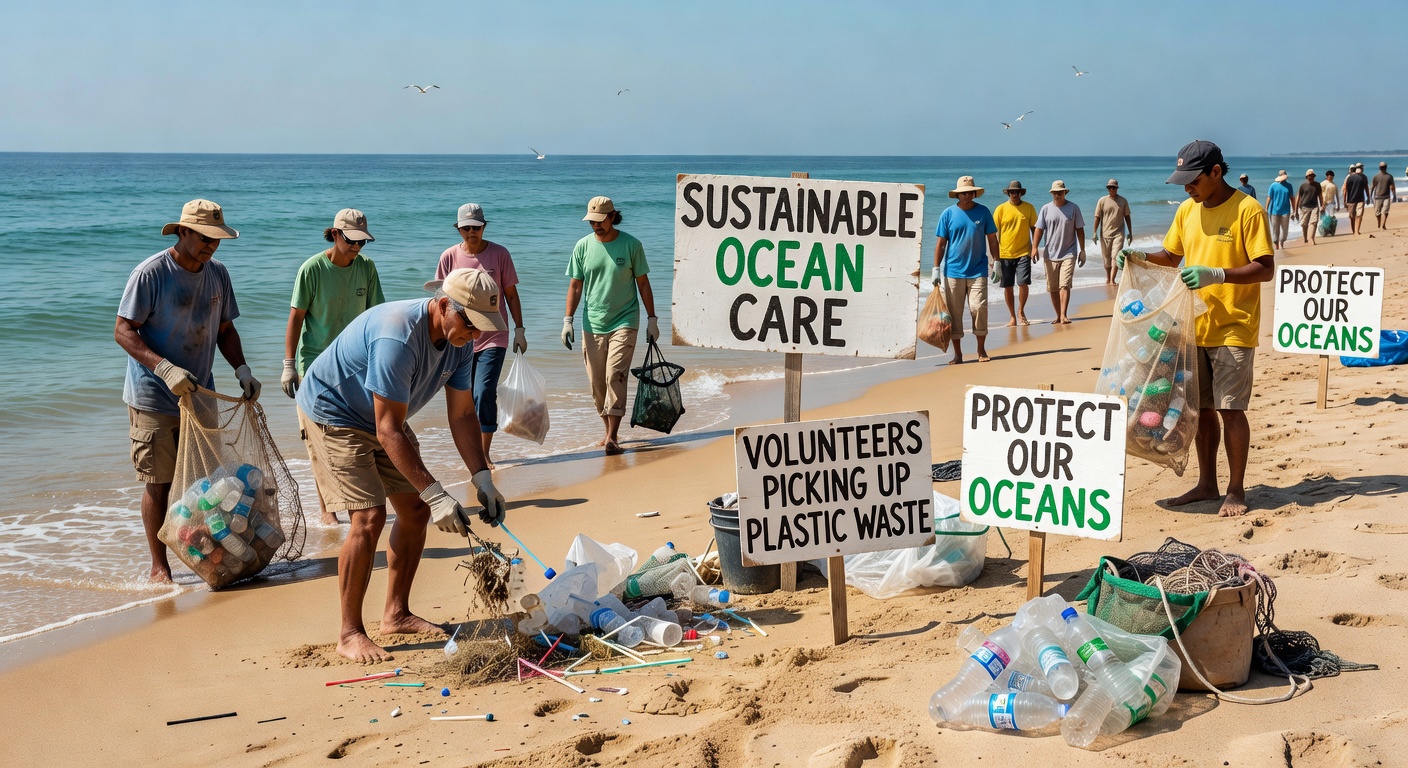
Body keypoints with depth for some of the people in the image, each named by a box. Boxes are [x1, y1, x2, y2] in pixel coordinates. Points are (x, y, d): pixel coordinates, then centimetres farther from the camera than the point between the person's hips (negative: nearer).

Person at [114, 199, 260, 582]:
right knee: (159, 483, -1)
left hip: (200, 395, 6)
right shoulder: (150, 274, -14)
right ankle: (159, 567, 9)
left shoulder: (218, 274, 5)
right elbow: (123, 331, -16)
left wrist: (242, 369, -1)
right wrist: (165, 368, -29)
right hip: (154, 401, -6)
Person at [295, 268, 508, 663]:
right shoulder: (398, 337, -37)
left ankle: (396, 614, 21)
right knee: (369, 517, -19)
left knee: (415, 510, 7)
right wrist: (436, 494, -38)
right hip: (331, 413, -9)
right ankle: (350, 633, -7)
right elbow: (388, 431, -36)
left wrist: (482, 478, -16)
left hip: (380, 417, 9)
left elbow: (462, 415, -5)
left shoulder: (459, 342, -11)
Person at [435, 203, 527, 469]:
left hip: (493, 338, -2)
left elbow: (511, 294, 5)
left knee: (484, 394, -13)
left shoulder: (499, 254, -2)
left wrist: (519, 330, 2)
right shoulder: (449, 257, 1)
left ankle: (484, 455, -4)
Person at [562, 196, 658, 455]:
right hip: (592, 325, 3)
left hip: (624, 322, -3)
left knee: (615, 377, -14)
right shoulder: (583, 246, 4)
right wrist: (568, 320, 1)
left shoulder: (631, 245, -1)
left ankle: (612, 438, -14)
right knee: (597, 381, 5)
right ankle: (608, 430, 21)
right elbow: (575, 286, 8)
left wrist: (651, 319, 4)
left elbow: (643, 283, 5)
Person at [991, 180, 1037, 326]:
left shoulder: (1029, 208, 3)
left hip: (1023, 253, 0)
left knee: (1023, 283, -9)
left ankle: (1021, 312, 12)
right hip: (1005, 254, 0)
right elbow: (994, 233, 2)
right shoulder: (1000, 209, 0)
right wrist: (995, 254, -2)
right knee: (1007, 286, 4)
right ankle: (1012, 316, 16)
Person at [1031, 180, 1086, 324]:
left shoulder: (1073, 208, 1)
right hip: (1050, 254, 2)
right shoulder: (1046, 209, 4)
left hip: (1068, 254, -2)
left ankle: (1064, 315, -19)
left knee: (1065, 285, -15)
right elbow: (1039, 229, 2)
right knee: (1052, 288, 5)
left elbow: (1080, 230, 5)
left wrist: (1082, 250, 3)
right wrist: (1034, 247, -11)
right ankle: (1058, 316, 15)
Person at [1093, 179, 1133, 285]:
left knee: (1115, 256, -13)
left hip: (1118, 233, -1)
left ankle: (1112, 280, -16)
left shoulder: (1123, 201, 4)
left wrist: (1130, 233, 9)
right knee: (1106, 258, 8)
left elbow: (1127, 217, 10)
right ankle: (1107, 278, 26)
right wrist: (1095, 233, -3)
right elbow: (1097, 217, 3)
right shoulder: (1102, 201, 1)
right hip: (1105, 233, 1)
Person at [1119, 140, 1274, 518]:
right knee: (1200, 408, 11)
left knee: (1229, 409, -5)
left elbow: (1265, 269, -14)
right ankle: (1206, 484, 22)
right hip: (1194, 327, 6)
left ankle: (1236, 490, 6)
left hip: (1233, 328, -6)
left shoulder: (1247, 210, -11)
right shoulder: (1187, 210, 10)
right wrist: (1142, 257, 0)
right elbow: (1171, 256, 20)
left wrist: (1215, 274, -26)